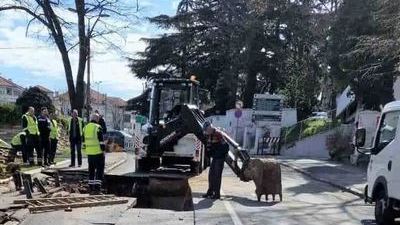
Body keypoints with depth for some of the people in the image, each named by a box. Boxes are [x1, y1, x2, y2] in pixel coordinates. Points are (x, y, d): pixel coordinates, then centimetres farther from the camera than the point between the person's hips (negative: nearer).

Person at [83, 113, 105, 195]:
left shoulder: (85, 128, 10)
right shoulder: (98, 128, -10)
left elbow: (83, 141, 14)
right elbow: (101, 141, -13)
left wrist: (85, 150, 20)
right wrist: (103, 150, -8)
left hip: (89, 153, 6)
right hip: (98, 152, -6)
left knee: (91, 170, 13)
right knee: (99, 170, 0)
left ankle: (91, 188, 14)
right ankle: (97, 188, -7)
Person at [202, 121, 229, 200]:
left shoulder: (218, 134, -19)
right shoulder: (209, 135, 7)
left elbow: (225, 146, -21)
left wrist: (223, 154, -15)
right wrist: (210, 154, 11)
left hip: (220, 158, -9)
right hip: (214, 158, 9)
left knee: (217, 175, -6)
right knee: (211, 175, 11)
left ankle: (217, 194, -1)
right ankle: (210, 192, 20)